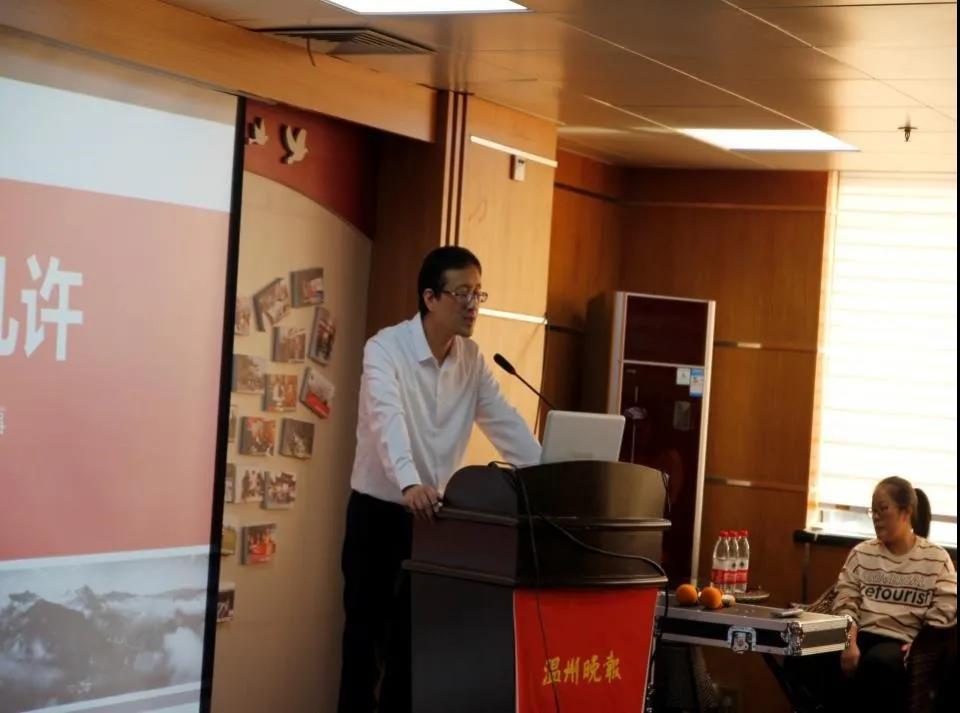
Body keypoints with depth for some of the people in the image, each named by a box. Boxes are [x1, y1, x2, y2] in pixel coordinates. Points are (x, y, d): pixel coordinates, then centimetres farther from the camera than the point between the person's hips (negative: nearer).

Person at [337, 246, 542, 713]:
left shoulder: (472, 359, 3)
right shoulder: (385, 349, -17)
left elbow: (506, 424, 2)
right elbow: (388, 419, -33)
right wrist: (410, 485, -51)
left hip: (436, 513, 5)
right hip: (379, 509, -5)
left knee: (417, 637, 9)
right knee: (367, 632, 1)